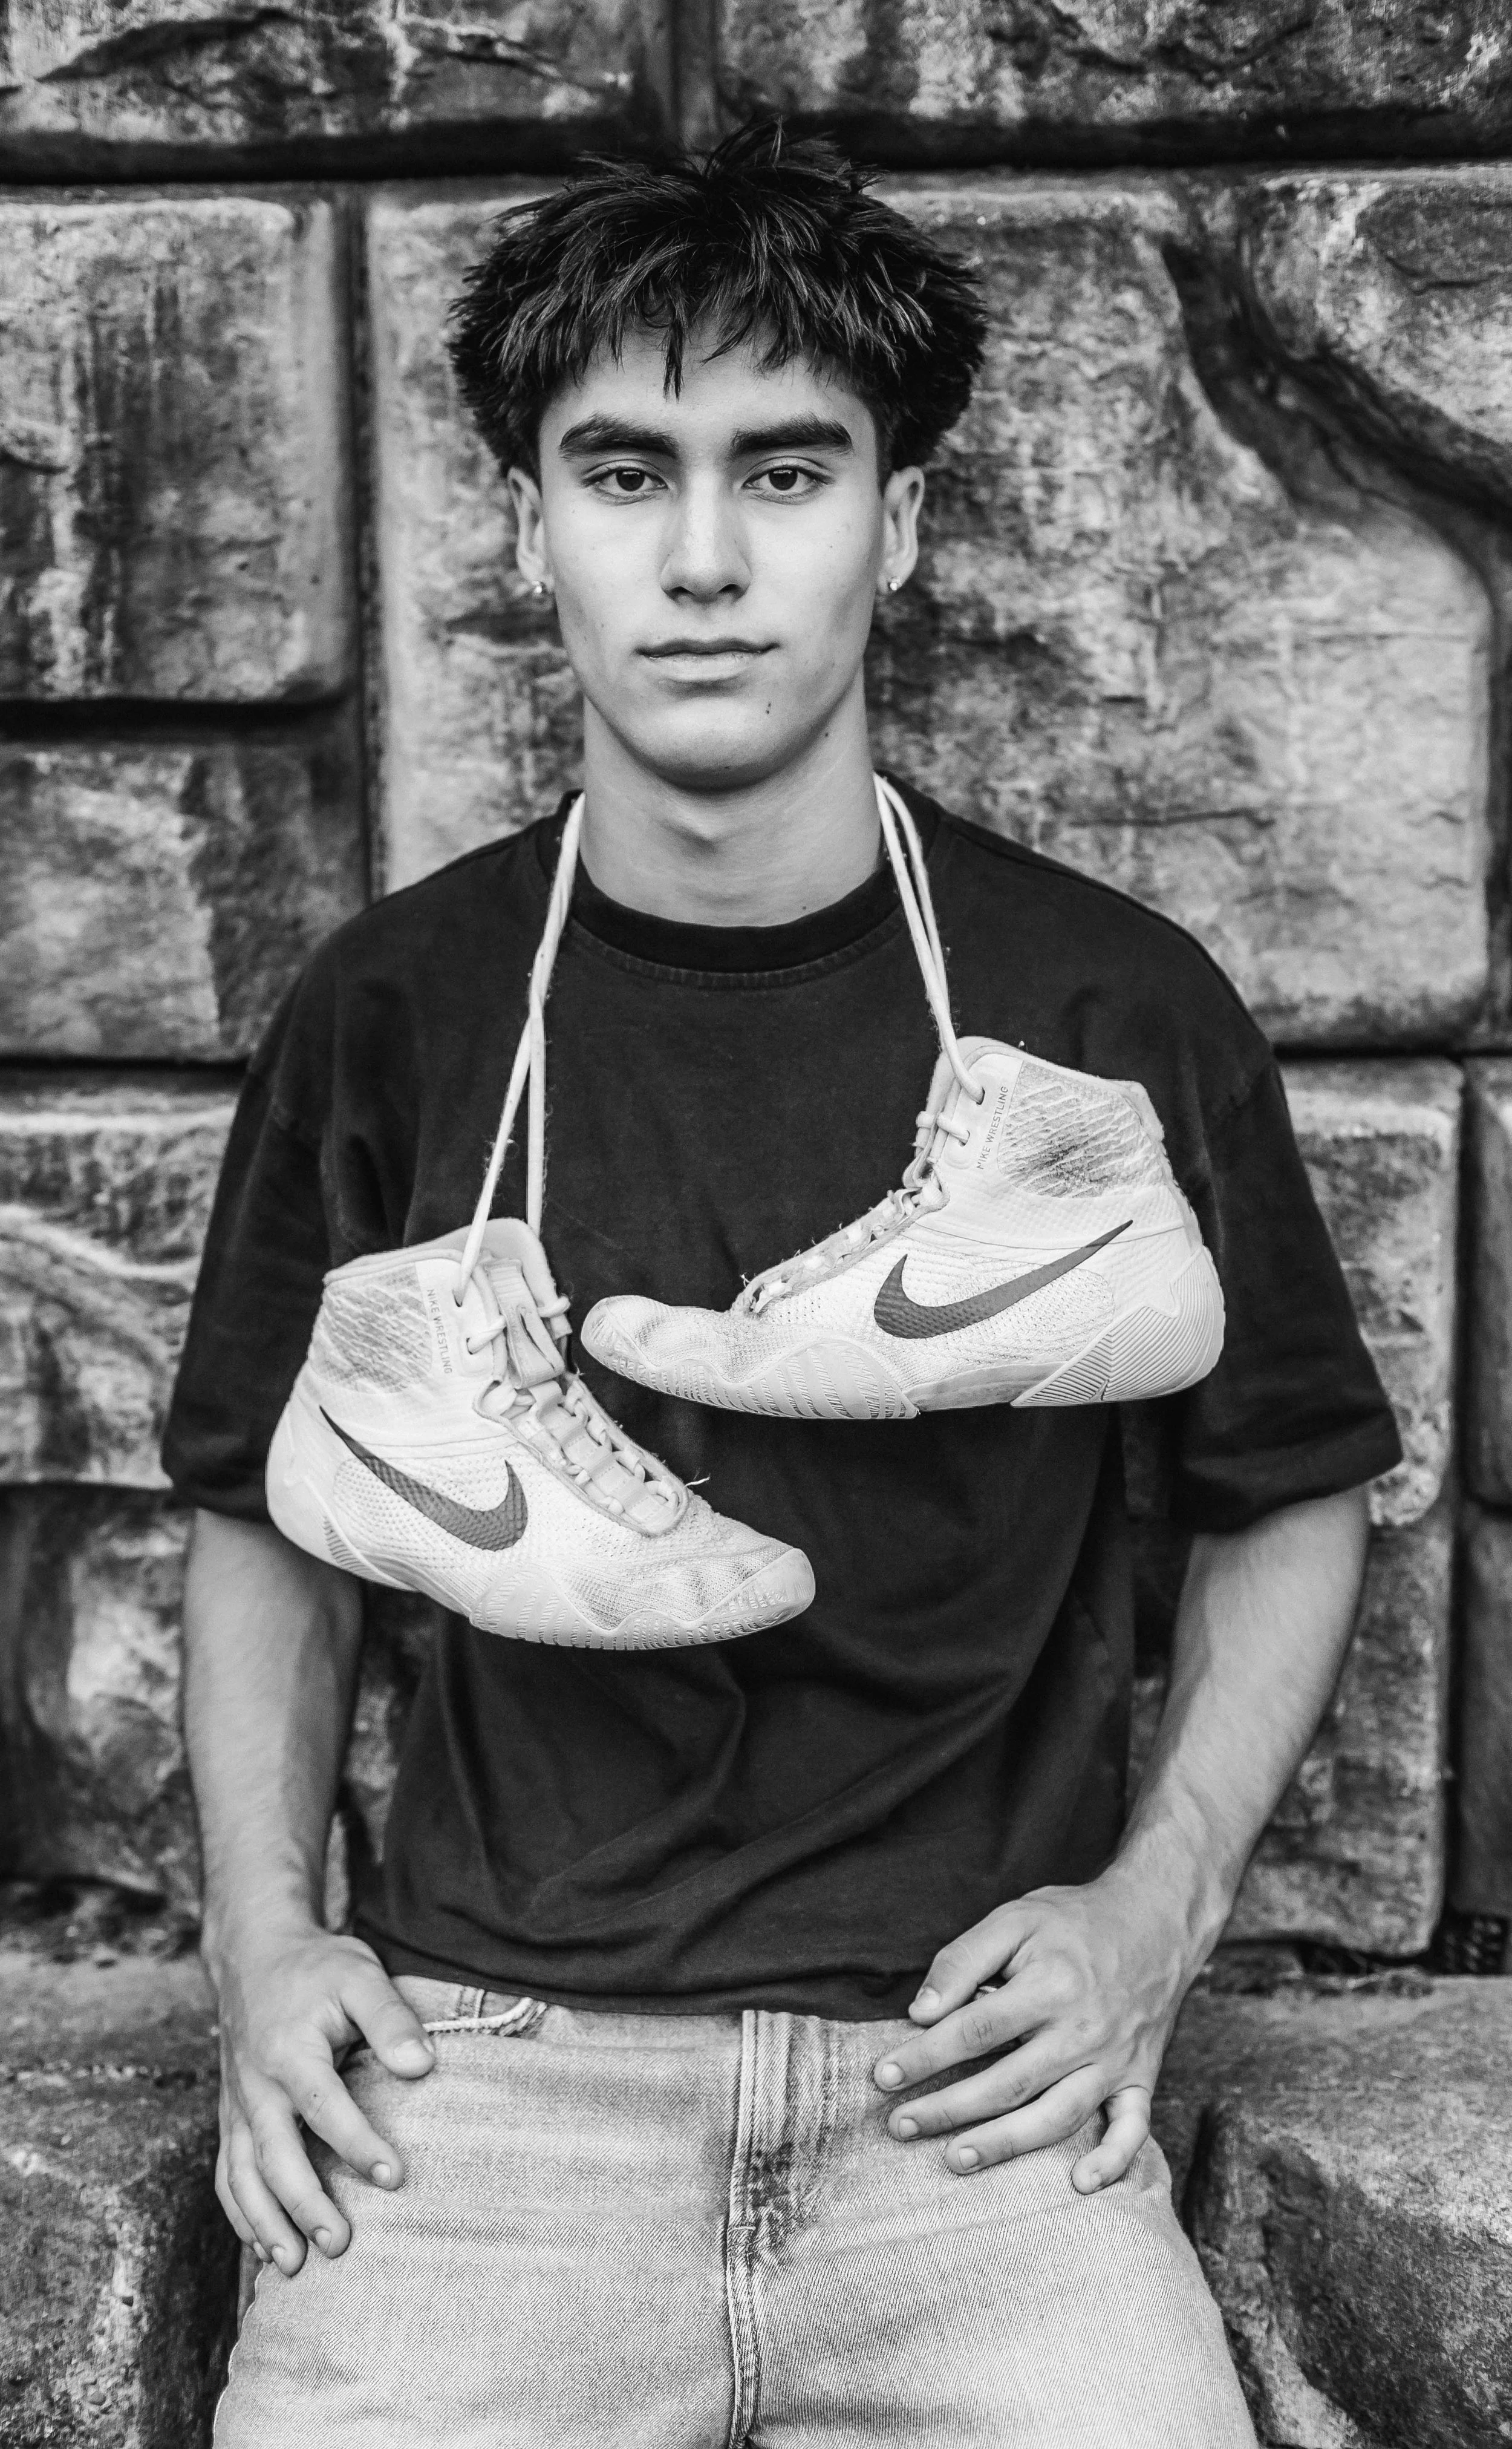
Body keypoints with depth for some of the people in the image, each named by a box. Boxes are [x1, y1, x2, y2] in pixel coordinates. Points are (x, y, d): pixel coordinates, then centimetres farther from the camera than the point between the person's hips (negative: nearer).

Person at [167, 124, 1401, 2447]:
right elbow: (265, 1515, 15)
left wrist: (1156, 1902, 1)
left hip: (970, 2083, 0)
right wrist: (265, 1935, 4)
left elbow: (1293, 1494, 12)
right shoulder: (393, 1011, 2)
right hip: (490, 2063, 1)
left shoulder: (1115, 1008, -1)